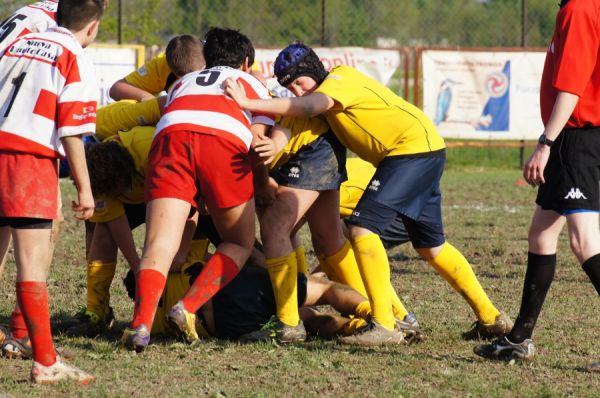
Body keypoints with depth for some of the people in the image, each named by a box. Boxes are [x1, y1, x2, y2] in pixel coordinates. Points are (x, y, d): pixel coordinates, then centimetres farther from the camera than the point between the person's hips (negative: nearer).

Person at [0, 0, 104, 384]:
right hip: (31, 157, -6)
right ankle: (45, 362, -8)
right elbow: (71, 132, -7)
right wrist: (84, 189, -3)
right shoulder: (76, 61, -1)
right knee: (33, 259, -7)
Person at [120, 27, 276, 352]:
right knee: (240, 244, 15)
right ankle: (188, 308, -7)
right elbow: (259, 138, 16)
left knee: (160, 243, -9)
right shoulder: (253, 85, 34)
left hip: (170, 134, 2)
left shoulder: (183, 82, 42)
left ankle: (141, 323, -33)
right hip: (226, 140, -2)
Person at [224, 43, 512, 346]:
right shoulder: (328, 98, 18)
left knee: (363, 227, -17)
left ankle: (384, 325, -18)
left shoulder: (339, 79, -11)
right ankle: (490, 318, 27)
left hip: (413, 146, -11)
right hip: (426, 151, 11)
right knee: (430, 246, 19)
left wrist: (247, 103, -32)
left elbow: (306, 107, -30)